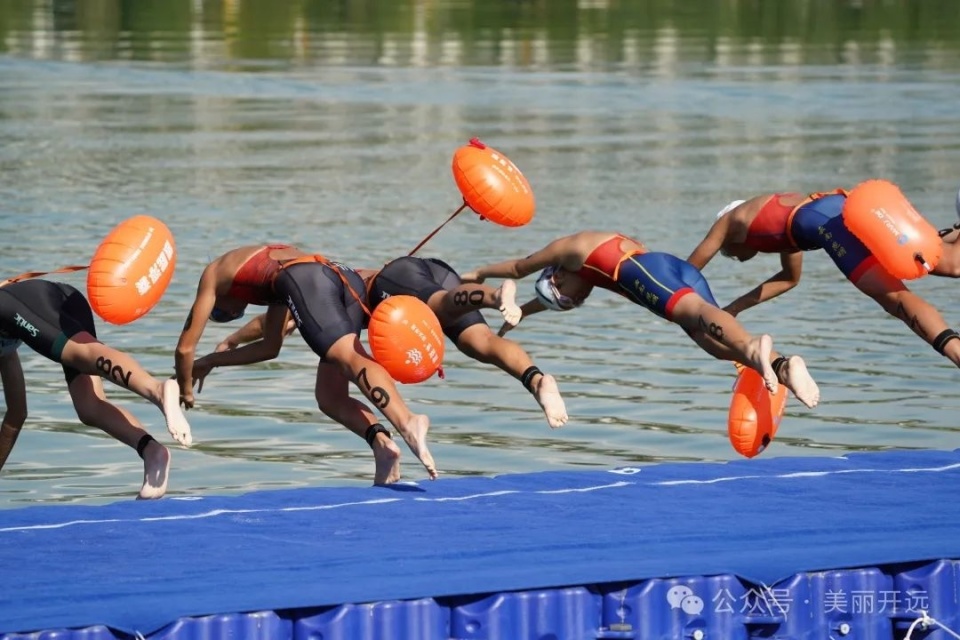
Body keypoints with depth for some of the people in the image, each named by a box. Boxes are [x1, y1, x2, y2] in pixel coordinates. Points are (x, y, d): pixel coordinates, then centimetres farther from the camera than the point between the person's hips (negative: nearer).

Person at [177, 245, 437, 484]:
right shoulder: (275, 263, 46)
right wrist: (212, 361, 60)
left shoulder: (215, 273, 31)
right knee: (331, 395, 8)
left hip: (305, 280, -6)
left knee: (350, 357, -26)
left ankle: (407, 422, -52)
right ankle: (380, 440, -20)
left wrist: (185, 392, 45)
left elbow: (186, 347, 29)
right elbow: (270, 347, 52)